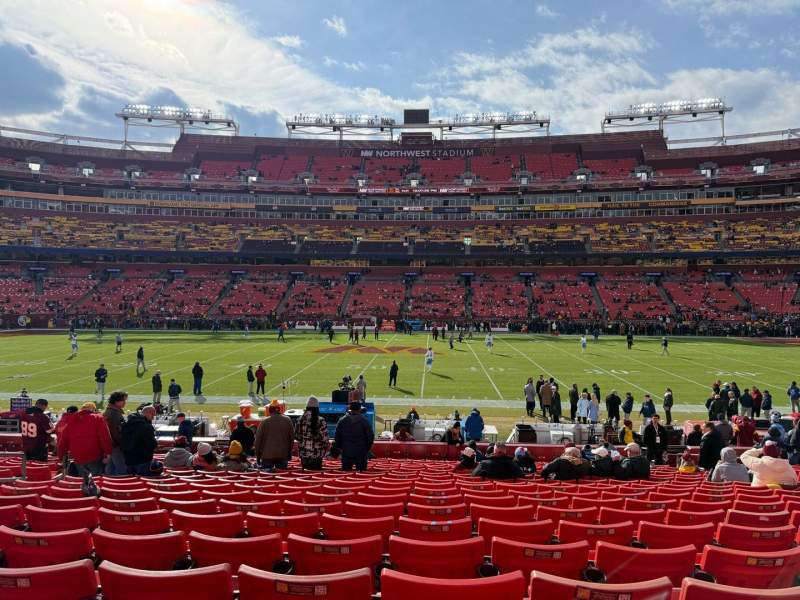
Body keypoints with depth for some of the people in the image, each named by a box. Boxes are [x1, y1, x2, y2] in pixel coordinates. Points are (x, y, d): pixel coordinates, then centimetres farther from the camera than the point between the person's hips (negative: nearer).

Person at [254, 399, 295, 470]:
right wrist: (289, 452, 16)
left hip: (267, 455, -1)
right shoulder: (287, 420, 1)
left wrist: (258, 455, 8)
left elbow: (258, 439, -1)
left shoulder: (264, 422, -5)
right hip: (283, 455, 2)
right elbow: (292, 437, 6)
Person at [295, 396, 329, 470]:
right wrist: (324, 449, 7)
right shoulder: (321, 421, -11)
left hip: (304, 453, 3)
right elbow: (325, 438, -9)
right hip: (317, 454, -2)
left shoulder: (300, 420, -3)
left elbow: (298, 436, 2)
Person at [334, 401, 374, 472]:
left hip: (346, 452, 2)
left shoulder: (342, 420, 3)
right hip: (361, 452, -2)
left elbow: (337, 437, 6)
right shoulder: (364, 421, -3)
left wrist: (338, 449, 17)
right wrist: (367, 449, 10)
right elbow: (370, 436, -2)